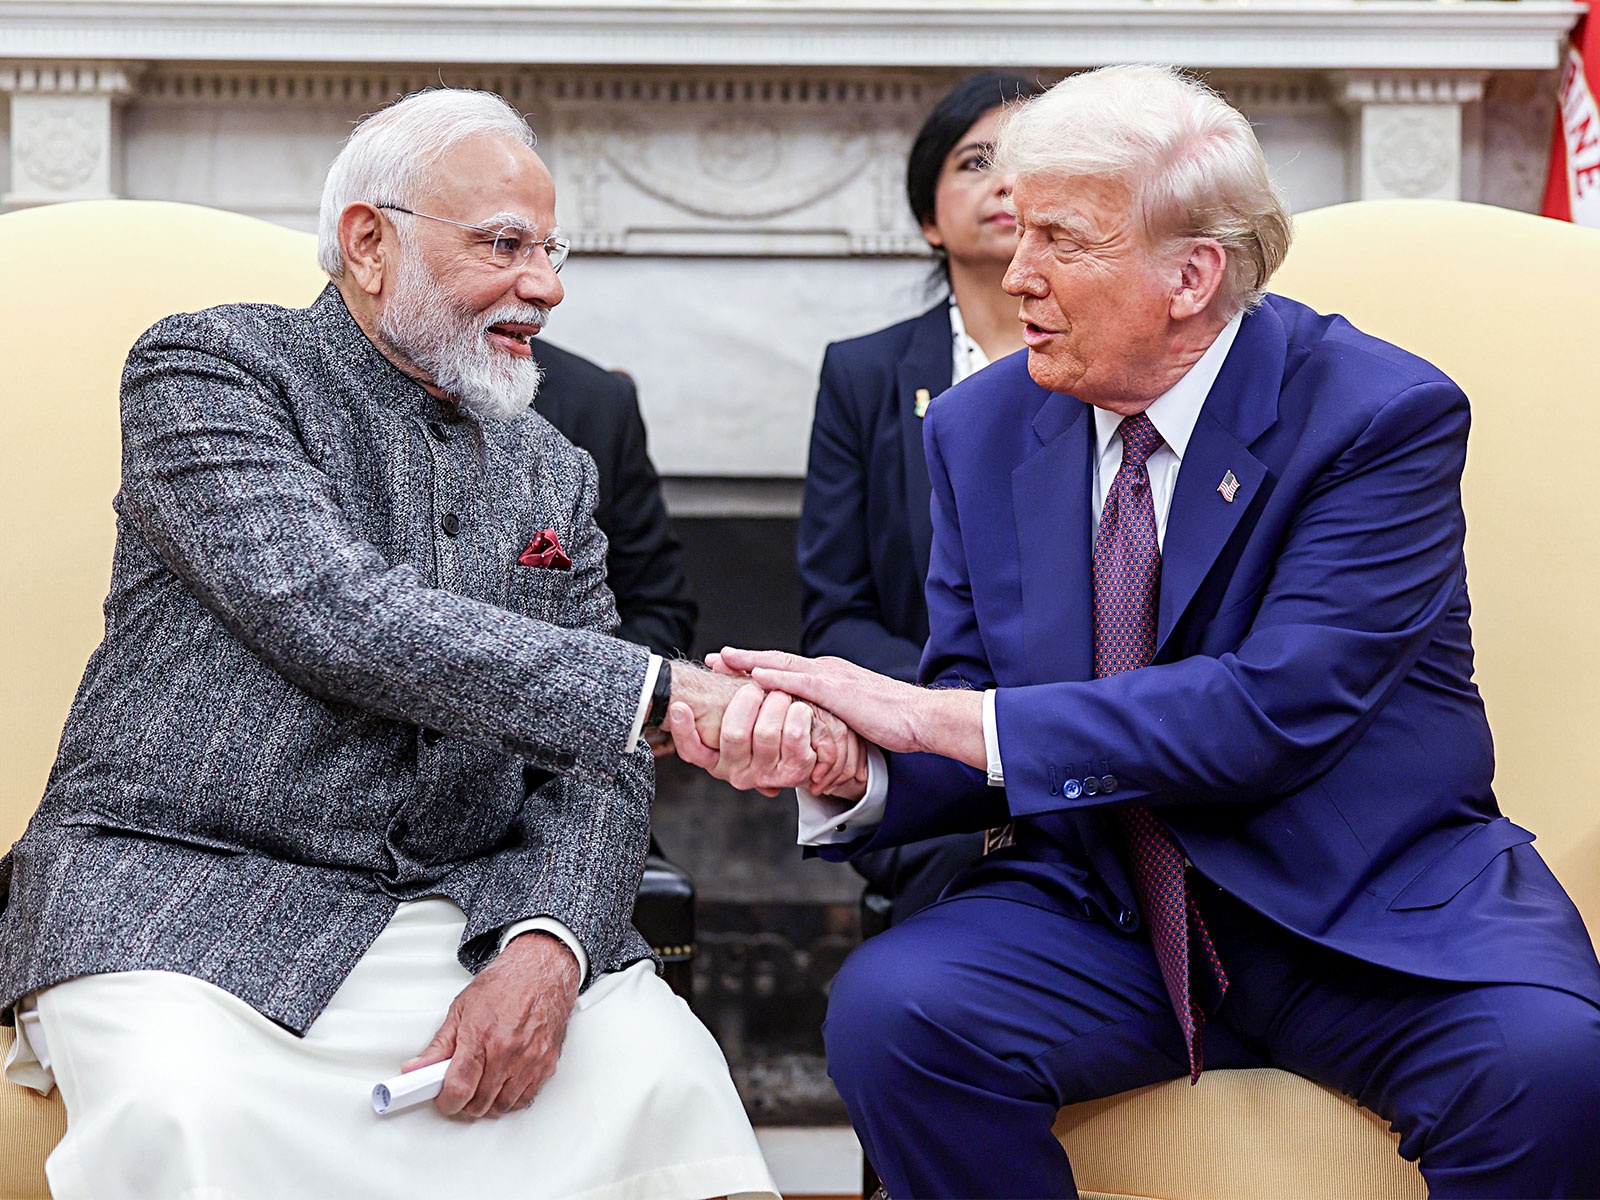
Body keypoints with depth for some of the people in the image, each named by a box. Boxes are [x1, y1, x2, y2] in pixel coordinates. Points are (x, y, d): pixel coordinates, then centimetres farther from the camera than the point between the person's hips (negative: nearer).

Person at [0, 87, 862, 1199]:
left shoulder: (553, 476, 15)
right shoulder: (205, 367, -2)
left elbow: (596, 767, 10)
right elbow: (336, 616, -18)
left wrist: (546, 948, -13)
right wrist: (660, 688, -22)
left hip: (459, 912, 4)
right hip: (181, 887, -4)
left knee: (663, 1069, -23)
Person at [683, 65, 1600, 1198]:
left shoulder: (1383, 412, -11)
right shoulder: (980, 430, 4)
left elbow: (1277, 709, -22)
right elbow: (977, 746, 5)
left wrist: (934, 715, -24)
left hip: (1375, 914, -3)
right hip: (1102, 916, 4)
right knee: (889, 1009, -26)